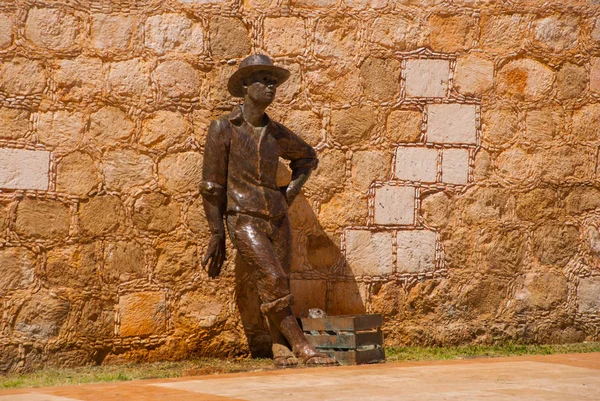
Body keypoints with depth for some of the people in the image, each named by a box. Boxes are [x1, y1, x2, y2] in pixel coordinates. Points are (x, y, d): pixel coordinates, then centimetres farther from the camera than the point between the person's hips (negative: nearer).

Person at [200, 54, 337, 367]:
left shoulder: (276, 133, 8)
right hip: (244, 220, -5)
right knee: (273, 281, -16)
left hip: (278, 219, 5)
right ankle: (301, 347, -9)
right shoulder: (223, 129, -5)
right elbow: (211, 186, -3)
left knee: (277, 288, 4)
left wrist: (292, 191, 13)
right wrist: (216, 237, -3)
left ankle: (281, 352, 11)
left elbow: (308, 156, 28)